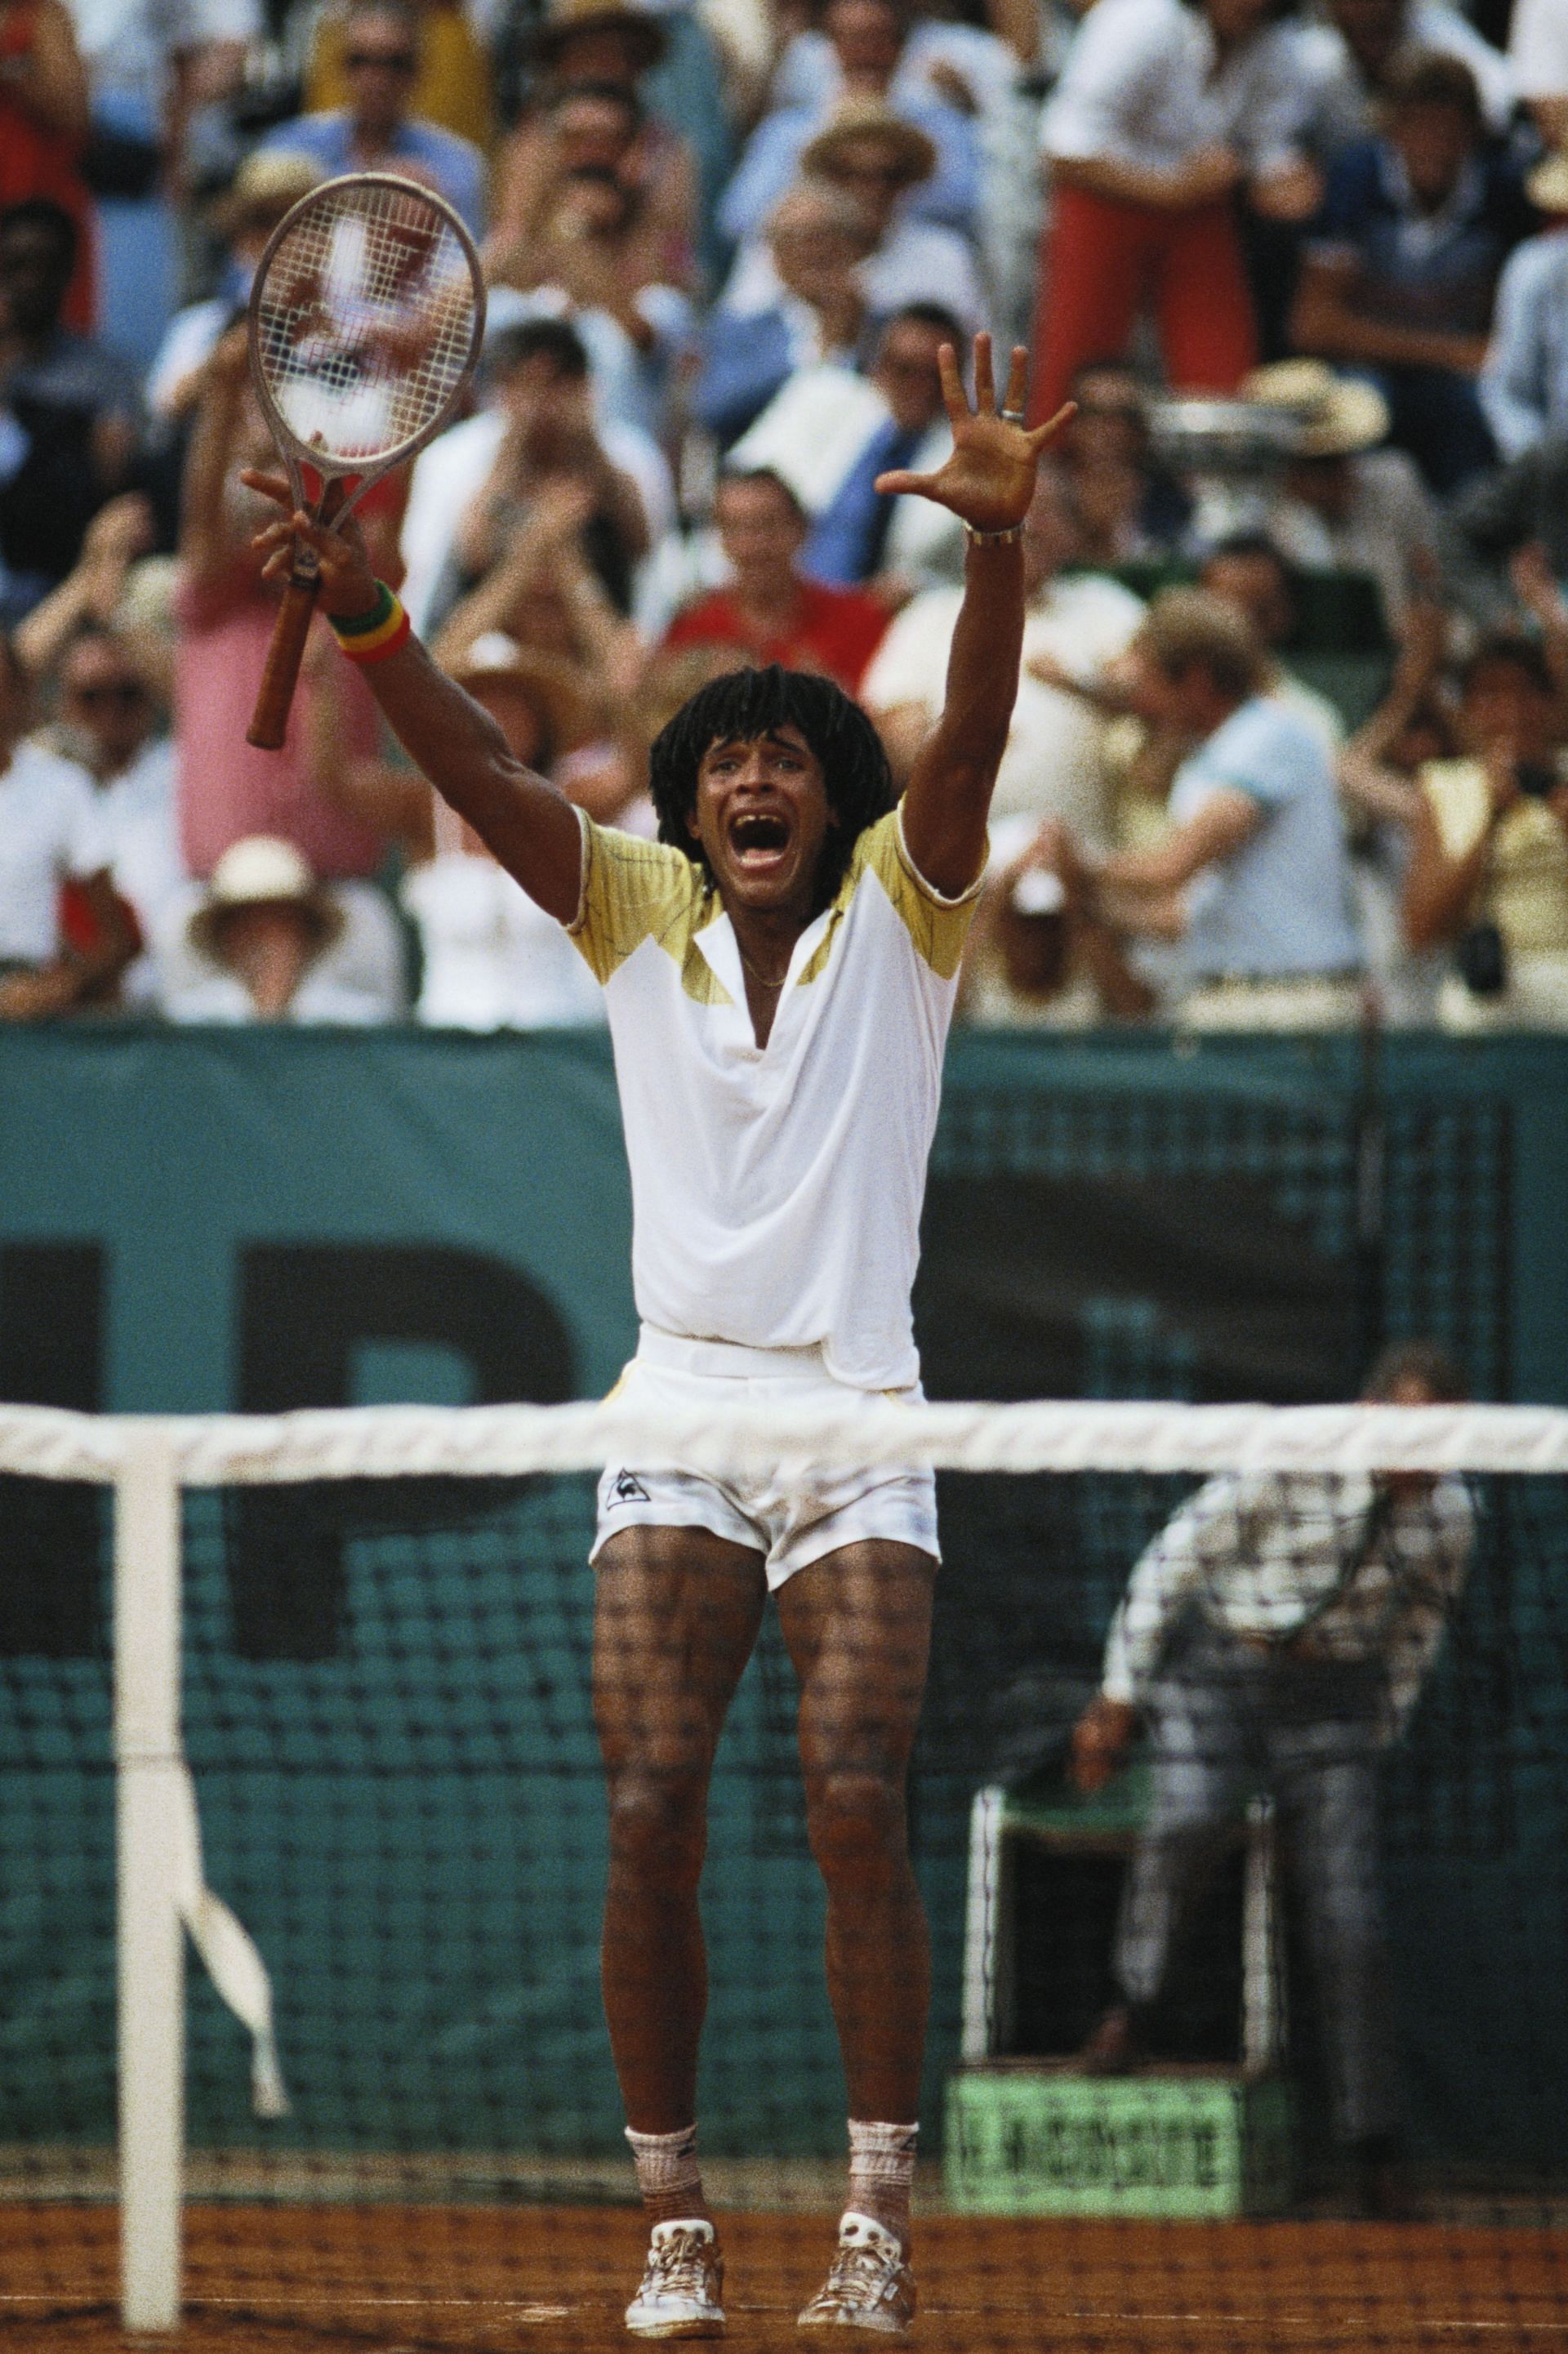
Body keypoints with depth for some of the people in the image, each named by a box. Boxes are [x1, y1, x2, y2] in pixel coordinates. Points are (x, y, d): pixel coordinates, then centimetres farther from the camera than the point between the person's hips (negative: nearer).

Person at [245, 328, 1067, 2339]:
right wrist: (363, 620, -22)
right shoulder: (636, 920, 9)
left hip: (857, 1421, -2)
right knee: (650, 1815, -10)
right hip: (678, 1414, 2)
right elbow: (482, 777, -5)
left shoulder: (899, 919, 3)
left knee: (856, 1807, -15)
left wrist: (1000, 545, -32)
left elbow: (970, 742, -13)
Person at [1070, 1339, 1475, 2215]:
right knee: (1191, 1818, -33)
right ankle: (1136, 2010, -11)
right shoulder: (1286, 1467, -17)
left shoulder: (1449, 1514, -3)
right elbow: (1175, 1560, -8)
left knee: (1351, 1924, -7)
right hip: (1219, 1673, -3)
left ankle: (1376, 2151, -1)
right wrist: (1119, 1698, -4)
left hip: (1333, 1696, 3)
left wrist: (1379, 1740, 18)